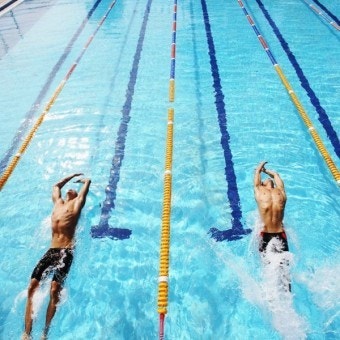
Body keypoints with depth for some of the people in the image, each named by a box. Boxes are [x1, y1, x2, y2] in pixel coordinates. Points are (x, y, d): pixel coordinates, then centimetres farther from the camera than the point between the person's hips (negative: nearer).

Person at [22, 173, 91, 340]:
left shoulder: (76, 203, 11)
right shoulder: (58, 202, 24)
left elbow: (88, 181, 13)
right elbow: (56, 185, 41)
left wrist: (84, 180, 35)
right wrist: (72, 175, 49)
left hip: (66, 252, -5)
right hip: (50, 251, 5)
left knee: (55, 290, -19)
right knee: (32, 287, -9)